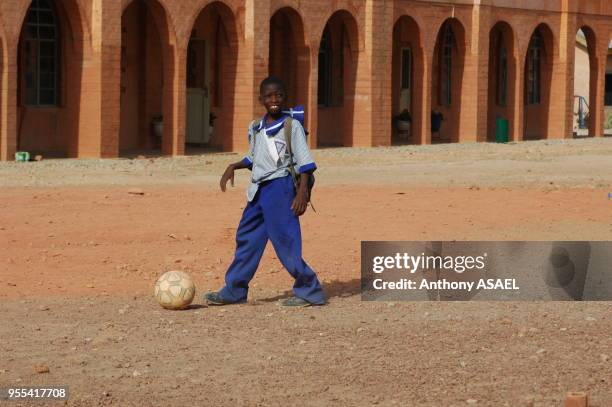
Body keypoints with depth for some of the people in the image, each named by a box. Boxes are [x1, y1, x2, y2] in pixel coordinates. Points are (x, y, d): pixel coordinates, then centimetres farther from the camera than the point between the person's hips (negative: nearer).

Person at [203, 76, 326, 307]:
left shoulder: (292, 125, -7)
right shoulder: (256, 129, 12)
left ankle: (310, 292, -1)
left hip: (280, 187, -7)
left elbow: (304, 161, -10)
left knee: (286, 241, -9)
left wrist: (303, 192, -18)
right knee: (246, 239, 11)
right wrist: (233, 167, 13)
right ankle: (234, 291, 20)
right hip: (258, 191, 7)